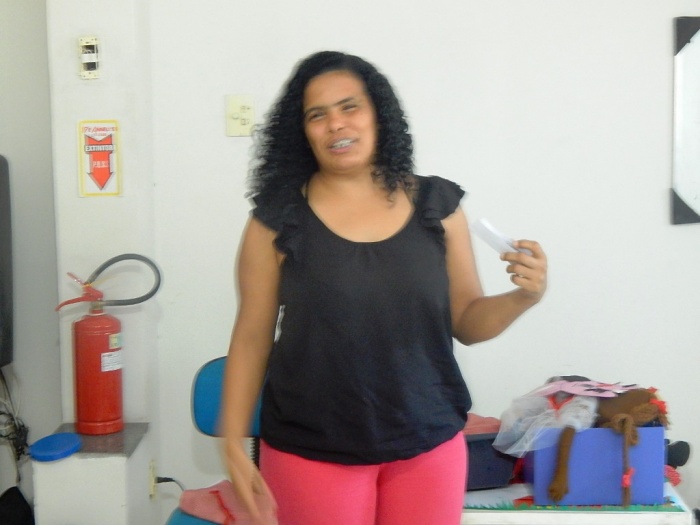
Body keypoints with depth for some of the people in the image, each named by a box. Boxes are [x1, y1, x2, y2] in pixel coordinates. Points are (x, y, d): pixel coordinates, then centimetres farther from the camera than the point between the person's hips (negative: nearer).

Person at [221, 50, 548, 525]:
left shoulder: (437, 205, 0)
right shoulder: (279, 218, -5)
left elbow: (466, 321, 5)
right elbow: (252, 335, -1)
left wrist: (524, 296, -13)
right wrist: (234, 443, -3)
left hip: (428, 446, 2)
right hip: (311, 452, -2)